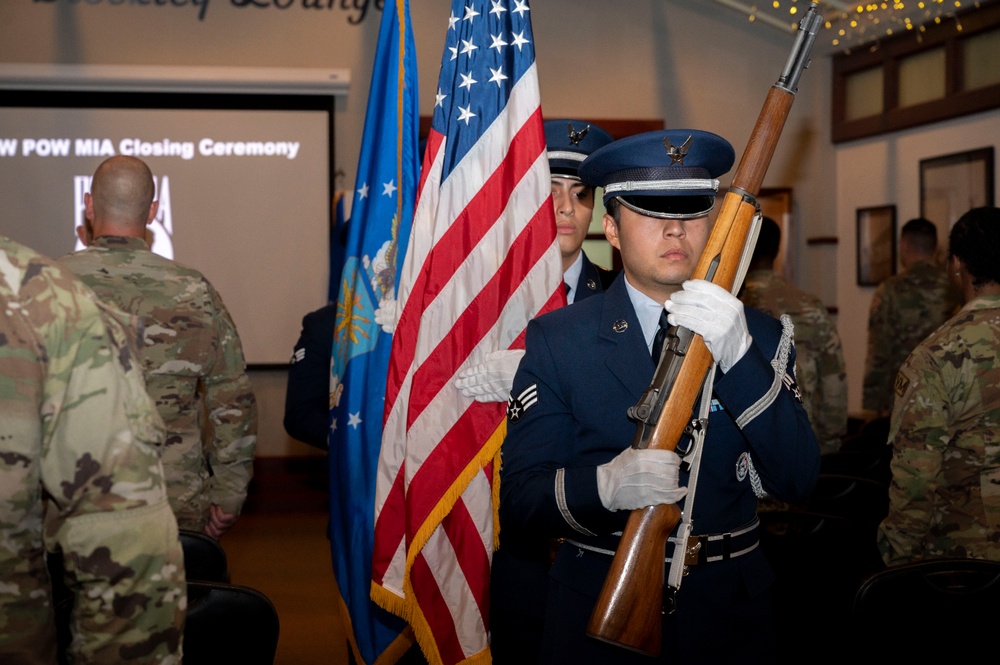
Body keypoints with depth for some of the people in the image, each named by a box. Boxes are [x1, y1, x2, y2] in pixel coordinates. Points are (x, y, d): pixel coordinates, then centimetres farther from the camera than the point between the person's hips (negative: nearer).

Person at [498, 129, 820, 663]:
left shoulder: (760, 337, 2)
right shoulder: (556, 340, -4)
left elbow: (797, 480, -11)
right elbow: (518, 501, -10)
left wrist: (739, 358, -23)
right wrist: (606, 485, -30)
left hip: (729, 619, 2)